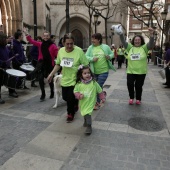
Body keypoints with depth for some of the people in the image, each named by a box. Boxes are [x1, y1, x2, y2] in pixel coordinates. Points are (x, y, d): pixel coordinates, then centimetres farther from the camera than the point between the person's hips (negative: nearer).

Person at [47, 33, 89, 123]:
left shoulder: (79, 51, -16)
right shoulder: (61, 51, -1)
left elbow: (85, 65, -11)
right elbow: (58, 64, 10)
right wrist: (51, 74, 5)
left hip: (75, 80, -5)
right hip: (65, 79, 5)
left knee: (70, 98, -1)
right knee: (65, 97, 15)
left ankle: (70, 114, 27)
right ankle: (75, 104, 47)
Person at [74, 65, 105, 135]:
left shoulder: (94, 83, -10)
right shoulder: (79, 84, -8)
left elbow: (99, 91, 1)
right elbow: (75, 91, 0)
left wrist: (102, 98, 6)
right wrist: (79, 95, -18)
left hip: (90, 102, -3)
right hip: (82, 102, 4)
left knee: (88, 113, -14)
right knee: (84, 113, 22)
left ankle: (89, 127, -2)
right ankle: (86, 122, 48)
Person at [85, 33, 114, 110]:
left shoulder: (106, 47, -2)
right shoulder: (90, 47, 1)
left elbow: (112, 53, 10)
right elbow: (86, 57, -4)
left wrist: (109, 57, -12)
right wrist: (92, 59, -22)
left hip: (103, 71, -3)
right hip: (94, 71, 3)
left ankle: (97, 102, 11)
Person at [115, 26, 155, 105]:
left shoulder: (144, 47, 1)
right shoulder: (130, 47, 6)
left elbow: (151, 45, -14)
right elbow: (123, 42, -3)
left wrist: (151, 35, -31)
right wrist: (121, 34, -20)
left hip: (141, 72, -1)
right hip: (130, 71, 1)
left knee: (138, 86, 7)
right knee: (130, 84, -6)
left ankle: (138, 99, 28)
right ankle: (131, 98, 18)